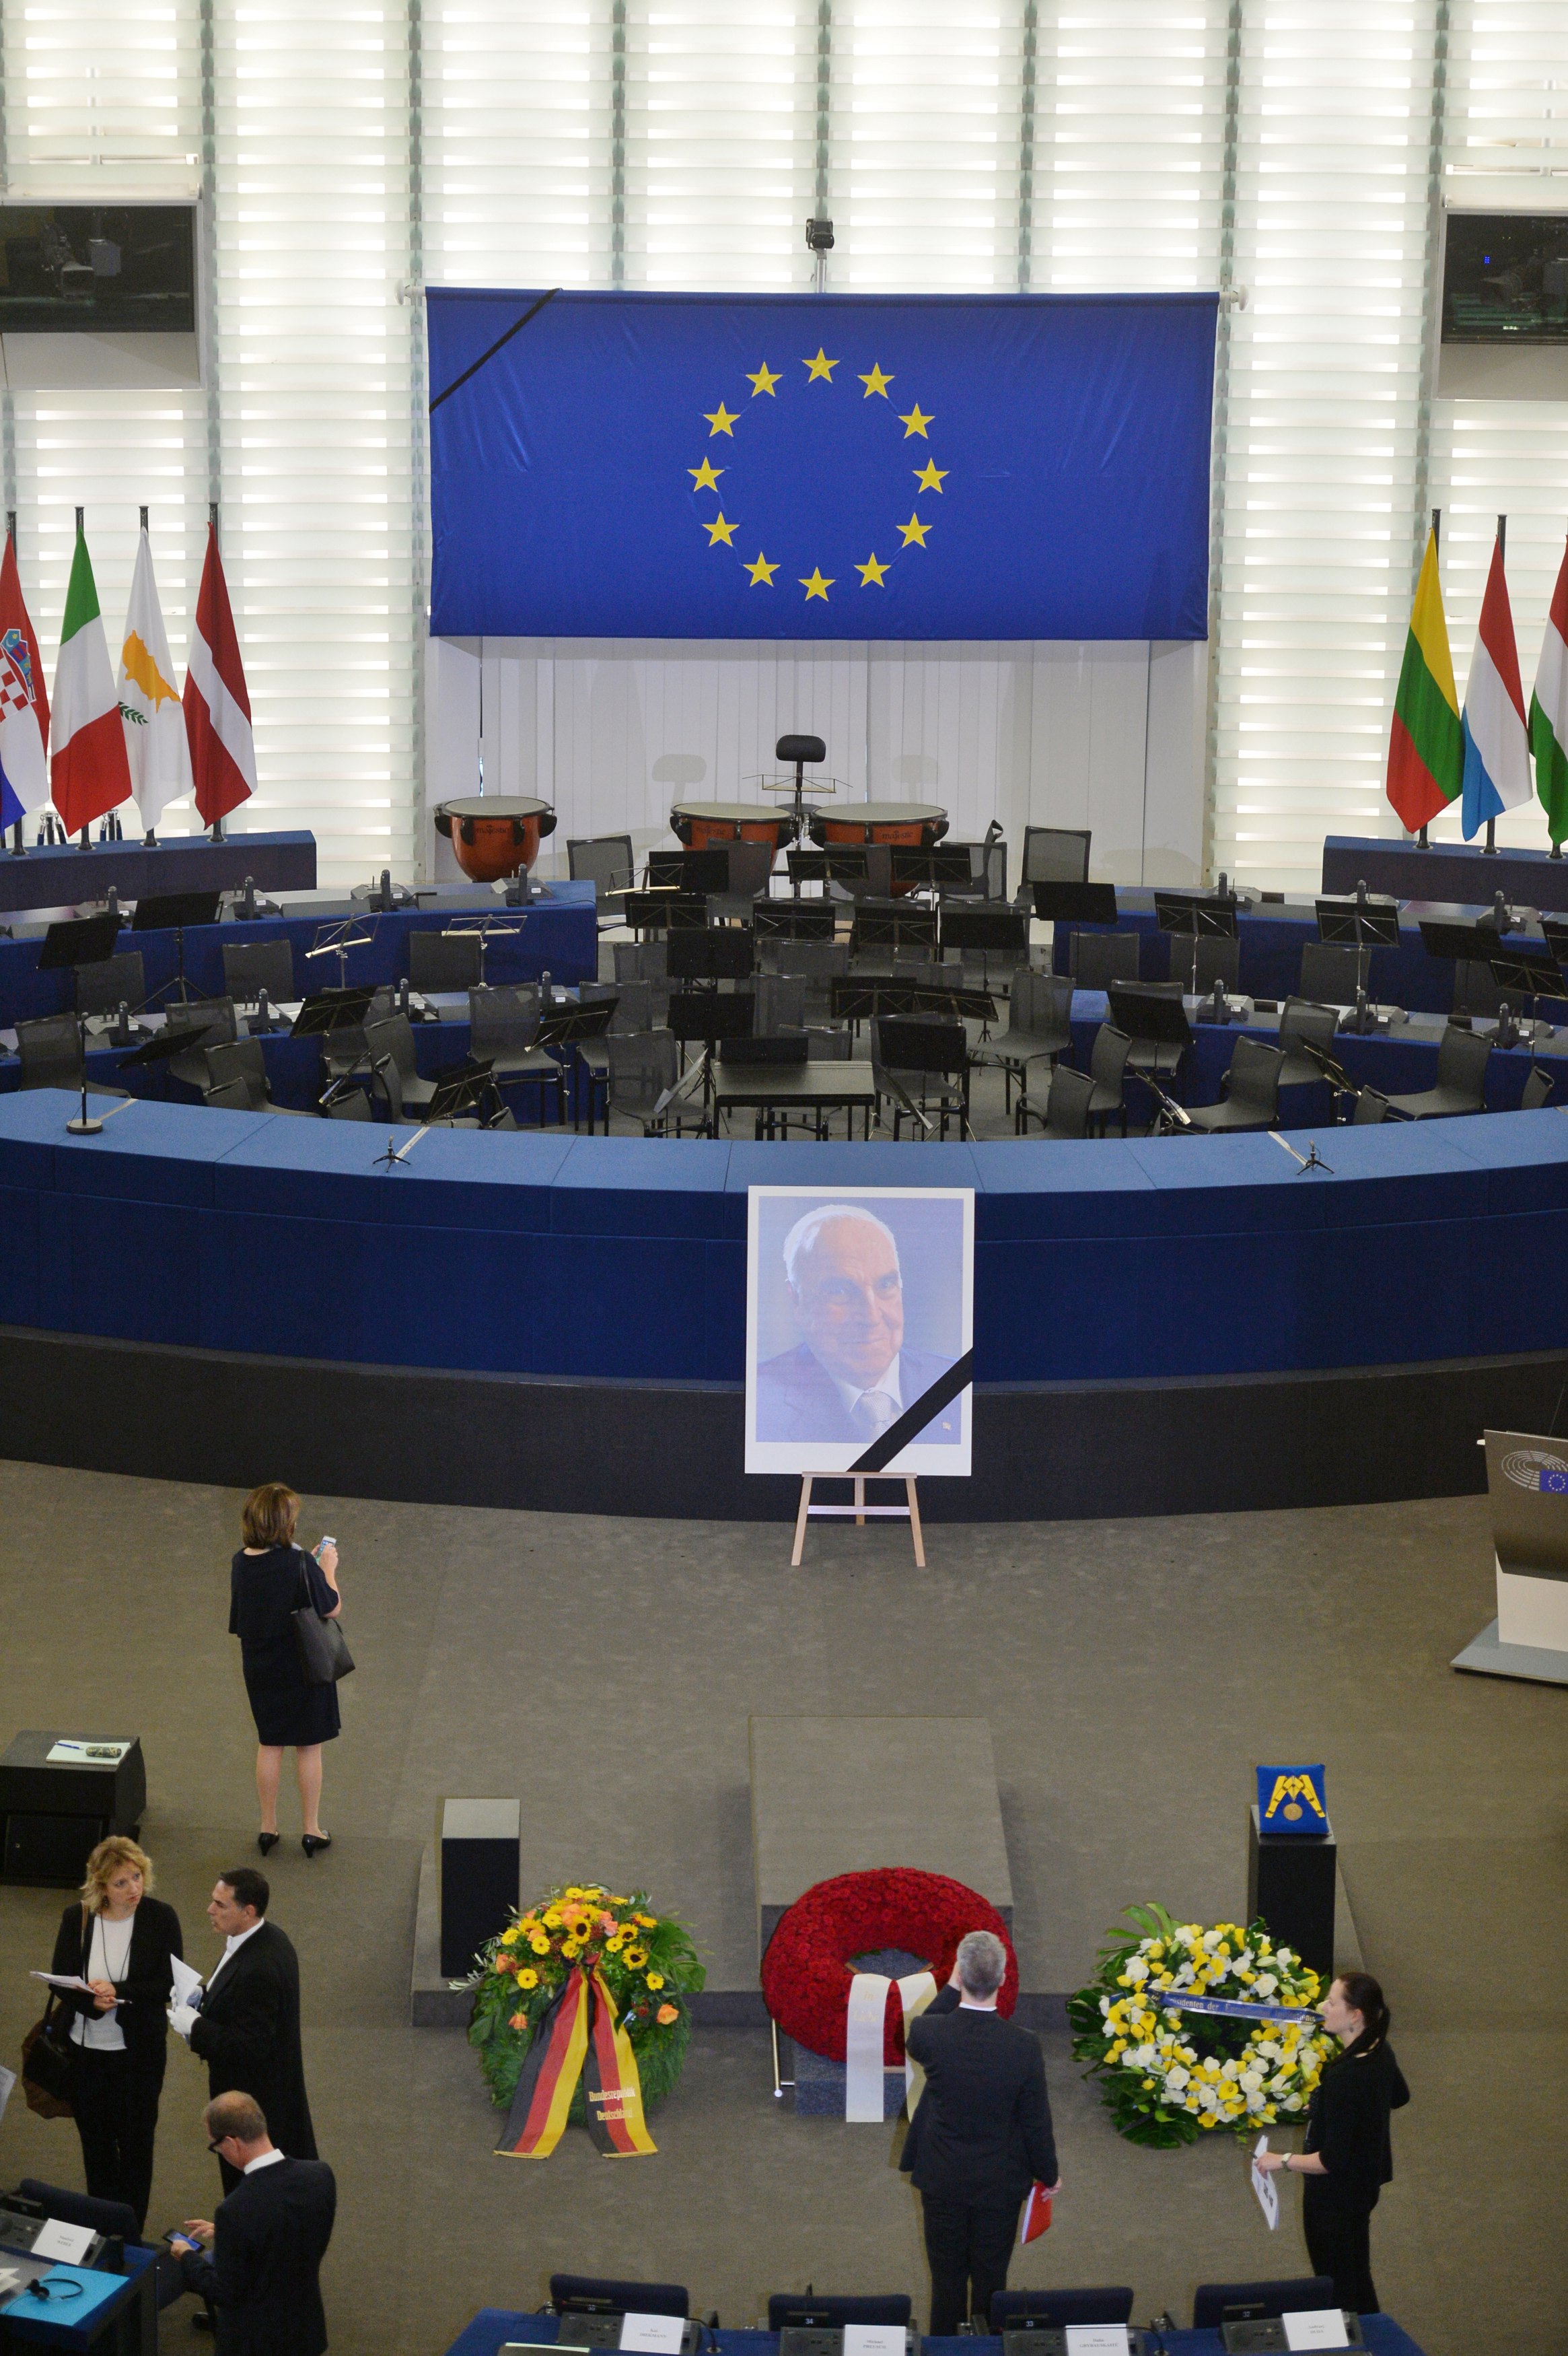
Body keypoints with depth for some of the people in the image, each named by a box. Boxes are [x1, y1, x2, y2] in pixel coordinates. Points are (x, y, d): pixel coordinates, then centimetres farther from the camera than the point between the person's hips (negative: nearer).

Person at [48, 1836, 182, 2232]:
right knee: (95, 2140, 16)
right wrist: (94, 2004, -25)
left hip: (139, 2051, -2)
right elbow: (61, 1980, -6)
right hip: (86, 2049, 2)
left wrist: (118, 1991, -24)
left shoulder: (161, 1918, -12)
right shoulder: (76, 1918, -6)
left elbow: (169, 1984, -12)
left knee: (135, 2141, 8)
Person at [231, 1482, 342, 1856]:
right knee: (309, 1747, 9)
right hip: (302, 1667, -5)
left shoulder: (242, 1562, -5)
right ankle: (311, 1830, 18)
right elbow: (332, 1609, -15)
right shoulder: (298, 1563, -23)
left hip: (260, 1667, 5)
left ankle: (268, 1827, 25)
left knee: (269, 1744, 18)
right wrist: (328, 1569, 1)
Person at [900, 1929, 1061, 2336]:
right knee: (991, 2279, 16)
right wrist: (1048, 2175, 6)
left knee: (947, 2277, 16)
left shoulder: (930, 2034, -22)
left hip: (942, 2180, 1)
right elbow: (1036, 2121, -11)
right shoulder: (1023, 2047, -24)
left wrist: (951, 1988, 3)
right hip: (1000, 2183, -1)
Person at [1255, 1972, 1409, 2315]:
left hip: (1335, 2196, -9)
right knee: (1358, 2278, 27)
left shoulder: (1344, 2078, -35)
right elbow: (1399, 2099, 16)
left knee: (1340, 2290, 9)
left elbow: (1331, 2161, -31)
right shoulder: (1380, 2052, -7)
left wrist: (1283, 2161, -18)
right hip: (1366, 2182, 9)